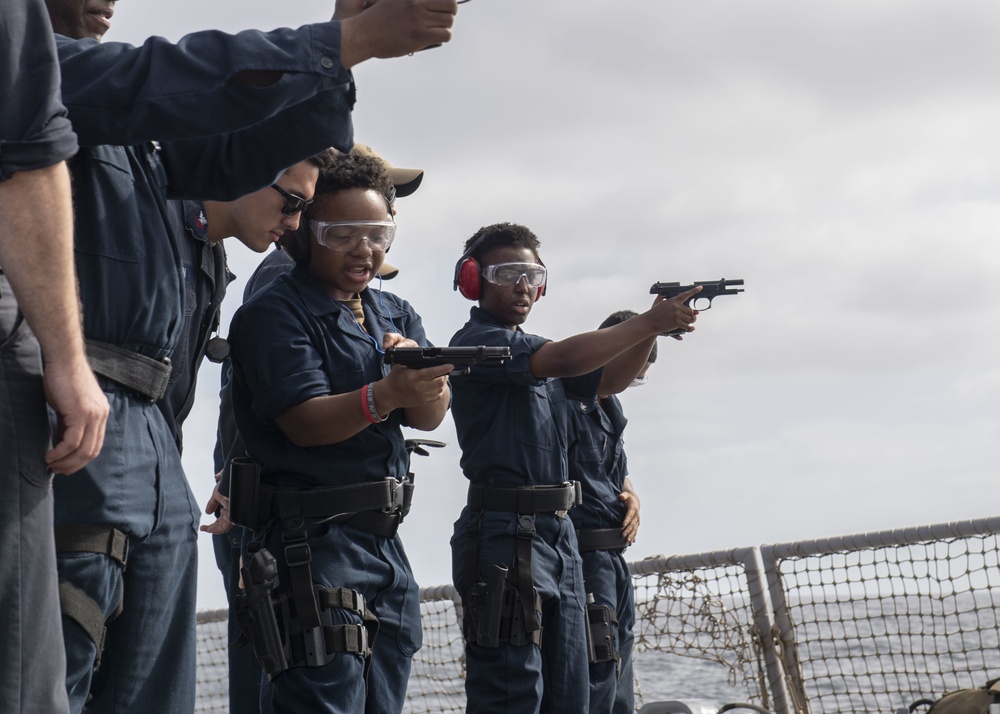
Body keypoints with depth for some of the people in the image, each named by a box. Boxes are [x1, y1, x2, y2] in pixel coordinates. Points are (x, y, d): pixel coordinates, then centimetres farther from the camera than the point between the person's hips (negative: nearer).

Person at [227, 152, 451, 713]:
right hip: (312, 540, -7)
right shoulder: (275, 313, -5)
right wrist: (385, 395, -33)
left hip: (386, 540, 8)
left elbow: (432, 415, 3)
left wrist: (420, 370, -20)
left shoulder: (397, 315, 17)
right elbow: (304, 421, -17)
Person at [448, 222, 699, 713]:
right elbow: (562, 361, -23)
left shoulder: (531, 348, 19)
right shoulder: (476, 341, -8)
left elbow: (609, 379, 19)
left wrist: (651, 331, 1)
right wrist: (648, 323, -21)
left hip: (556, 532, 9)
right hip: (506, 532, -9)